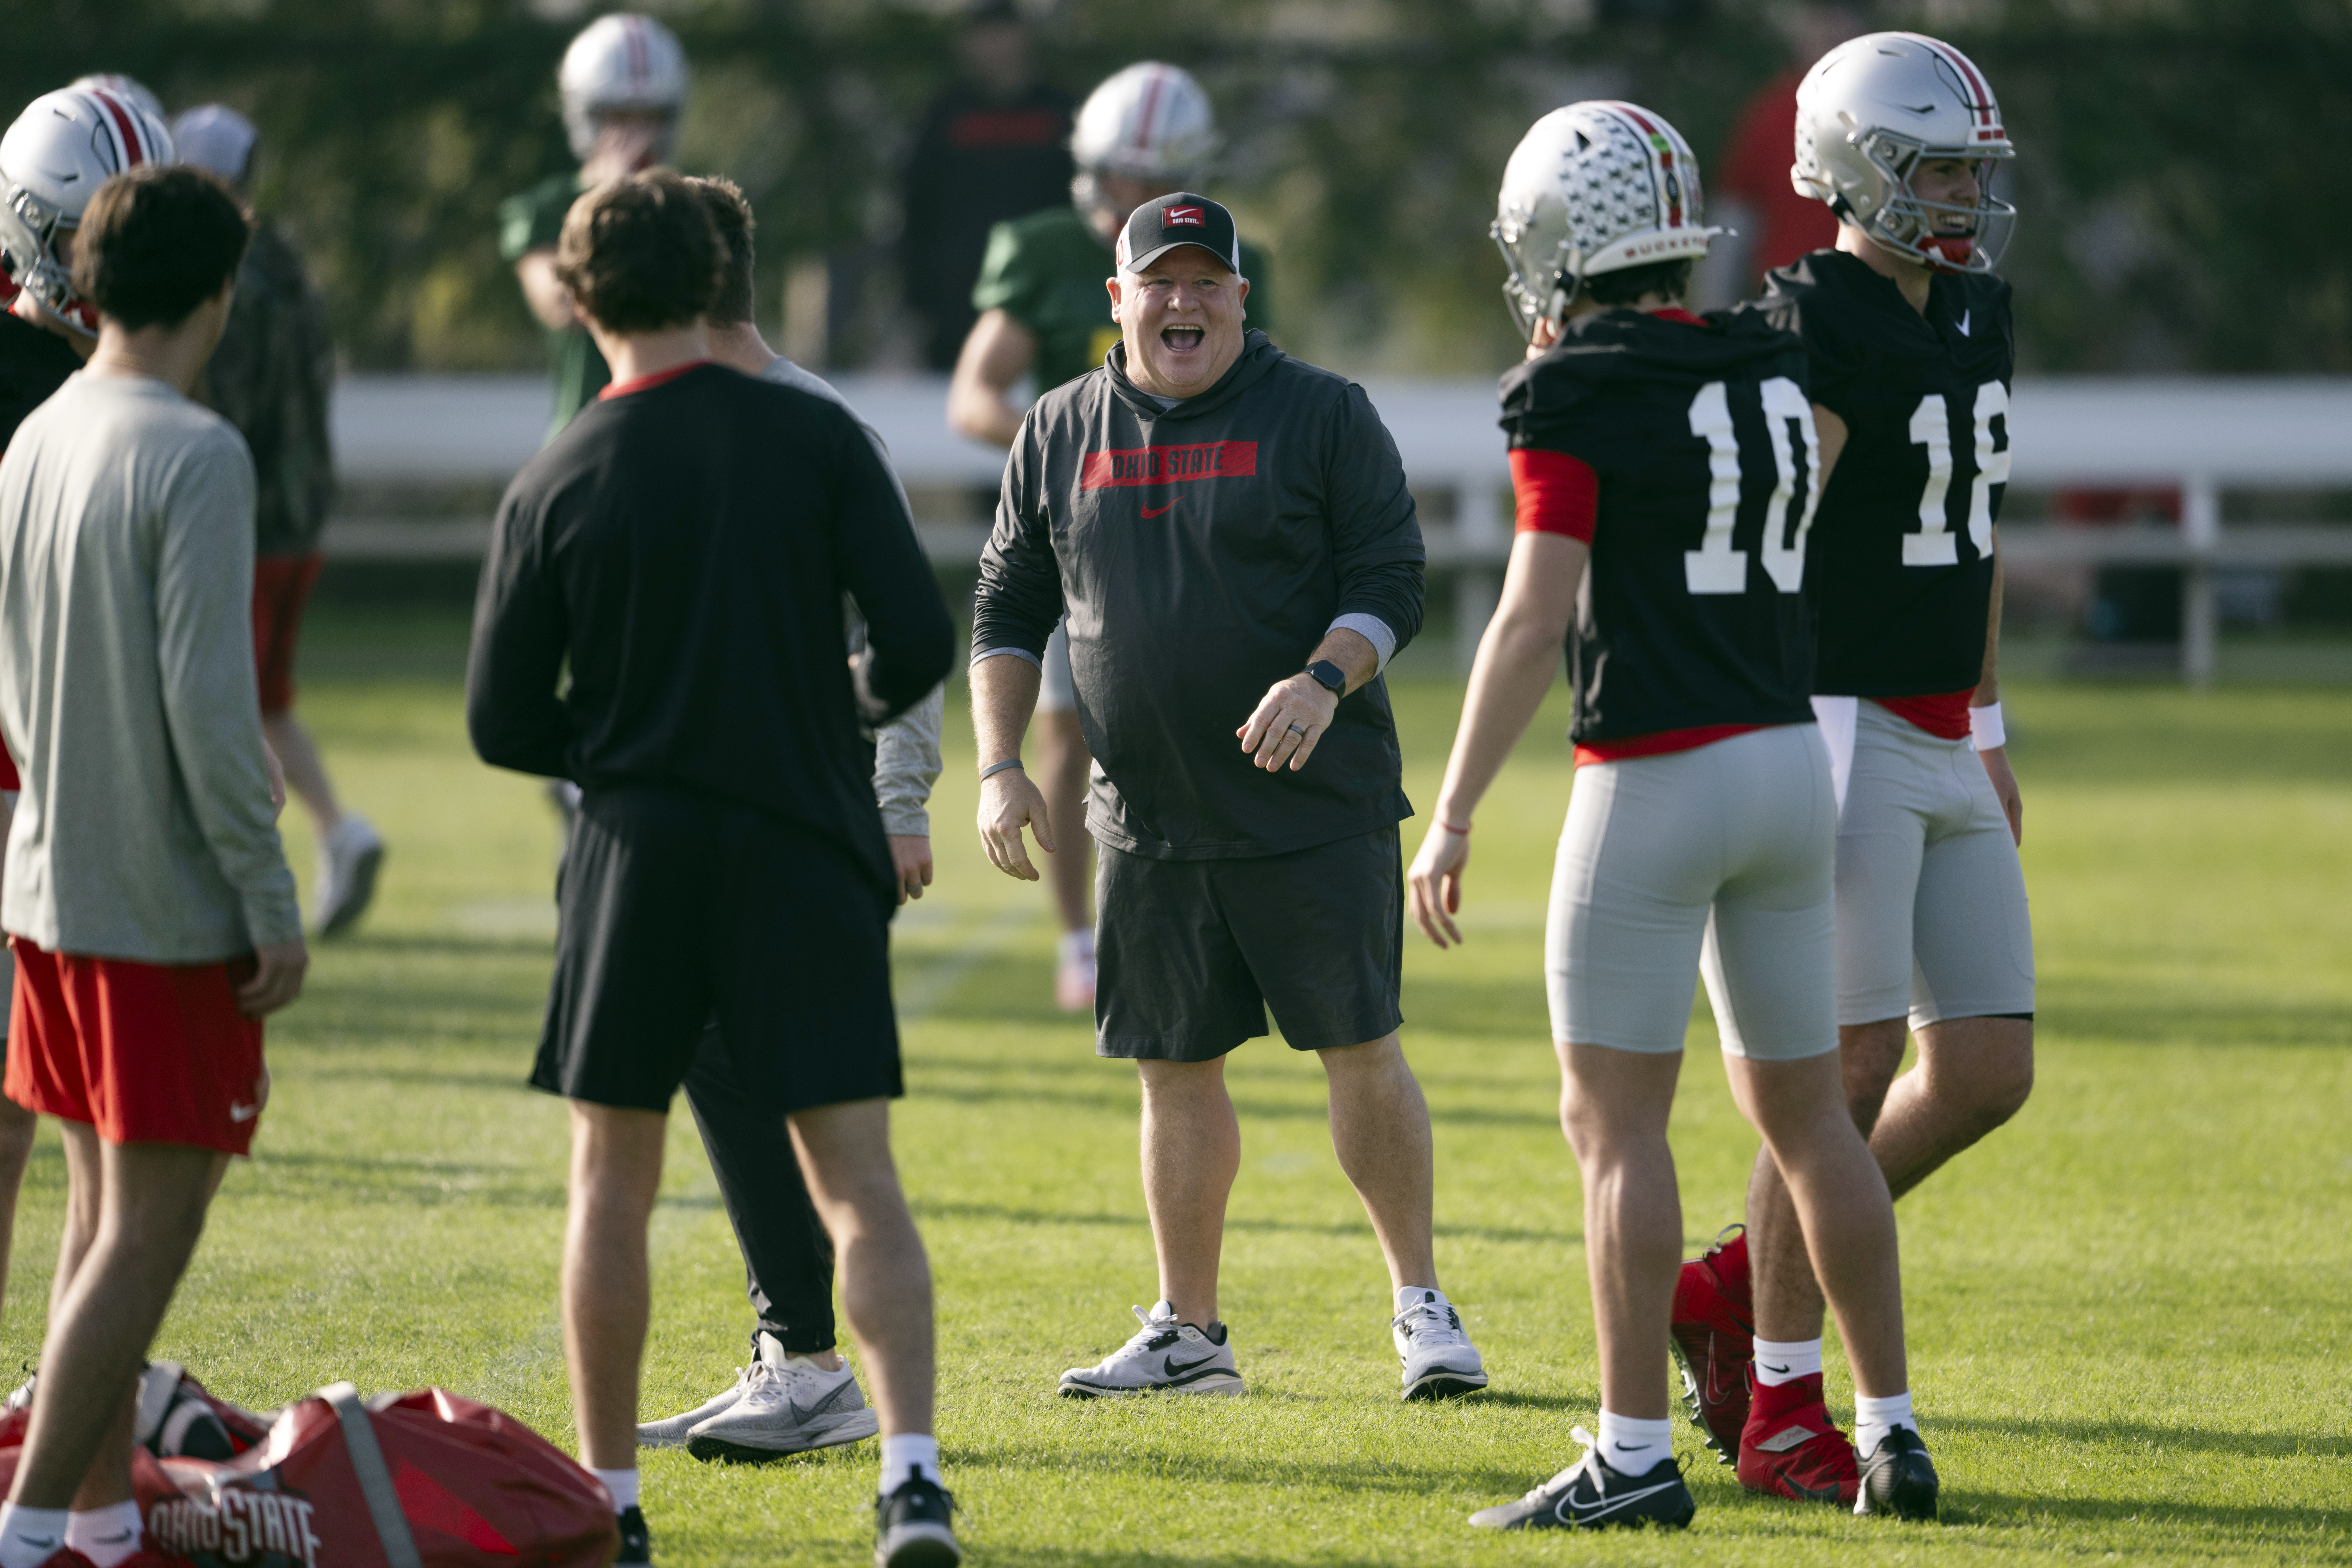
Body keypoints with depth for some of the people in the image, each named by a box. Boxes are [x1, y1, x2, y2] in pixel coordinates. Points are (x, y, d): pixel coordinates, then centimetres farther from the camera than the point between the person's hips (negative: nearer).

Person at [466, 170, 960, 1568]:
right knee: (857, 1177, 1)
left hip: (638, 855, 0)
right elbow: (920, 643, -7)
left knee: (614, 1182, 10)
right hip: (807, 847, 0)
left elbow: (506, 726, 0)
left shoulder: (557, 485, -3)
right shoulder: (816, 440, -4)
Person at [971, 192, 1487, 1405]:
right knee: (1176, 1071, 7)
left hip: (1316, 807, -3)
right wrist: (1001, 768, 4)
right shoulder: (1062, 437, 9)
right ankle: (1187, 1331, 16)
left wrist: (1324, 680, -23)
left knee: (1360, 1053, -3)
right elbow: (1007, 613, 14)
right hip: (1149, 823, 3)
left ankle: (1419, 1304, 10)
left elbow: (1390, 584, -5)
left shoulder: (1322, 417, -2)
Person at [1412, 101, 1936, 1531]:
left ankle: (1637, 1455, -3)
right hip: (1795, 758, 7)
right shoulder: (1775, 373, 8)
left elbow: (1535, 624, -17)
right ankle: (1894, 1432, 15)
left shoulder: (1578, 405, -11)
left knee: (1615, 1120, -1)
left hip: (1655, 778, -7)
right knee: (1806, 1110, 14)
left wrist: (1454, 816, -13)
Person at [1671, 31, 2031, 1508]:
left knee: (1989, 1070, 4)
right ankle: (1781, 1414, 2)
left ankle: (1738, 1286, 18)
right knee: (1851, 1074, -8)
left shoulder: (1979, 313, 13)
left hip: (1946, 749, 8)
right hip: (1843, 730, -8)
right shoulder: (1815, 327, -13)